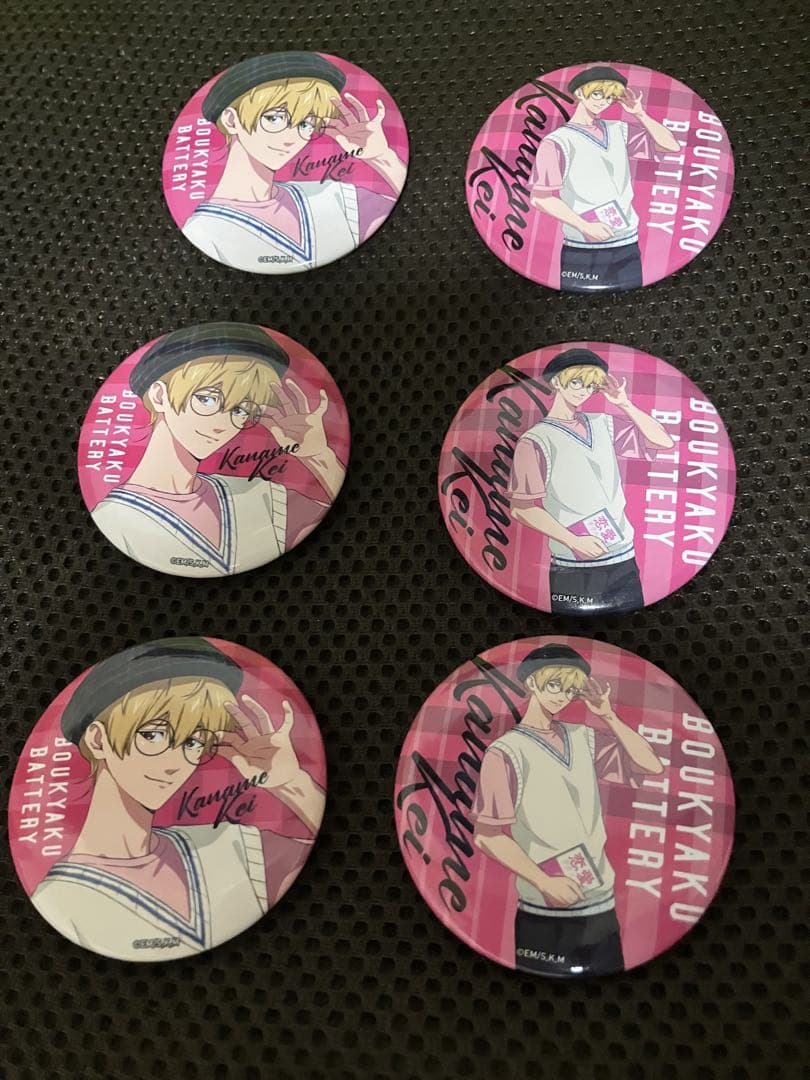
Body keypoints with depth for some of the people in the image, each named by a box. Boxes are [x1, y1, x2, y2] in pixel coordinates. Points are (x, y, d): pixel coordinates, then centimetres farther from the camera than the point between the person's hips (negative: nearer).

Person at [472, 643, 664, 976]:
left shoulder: (584, 738, 7)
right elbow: (487, 836, -12)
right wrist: (544, 882, -16)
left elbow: (651, 766, 2)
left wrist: (608, 716, -3)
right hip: (545, 913, -5)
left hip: (602, 902, 5)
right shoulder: (506, 752, -9)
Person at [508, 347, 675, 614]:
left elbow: (664, 442, 11)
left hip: (624, 559, 5)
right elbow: (522, 508, -10)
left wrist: (625, 404, 1)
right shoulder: (535, 440, -5)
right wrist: (574, 541, -17)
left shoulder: (603, 425, 10)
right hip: (573, 569, -5)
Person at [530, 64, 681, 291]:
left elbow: (672, 146, 12)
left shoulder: (619, 131, 11)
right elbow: (540, 198, -9)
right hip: (583, 252, -5)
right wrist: (585, 226, -16)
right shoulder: (557, 141, -4)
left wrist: (640, 114, 1)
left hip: (628, 246, 5)